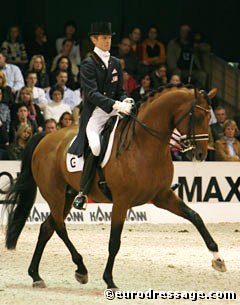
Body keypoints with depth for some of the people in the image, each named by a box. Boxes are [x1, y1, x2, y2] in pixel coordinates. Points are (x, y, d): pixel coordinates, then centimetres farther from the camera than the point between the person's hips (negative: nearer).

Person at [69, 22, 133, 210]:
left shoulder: (116, 63, 17)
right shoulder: (88, 64, -2)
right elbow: (92, 94, -15)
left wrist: (125, 102, -5)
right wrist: (116, 105, -27)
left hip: (114, 113, 6)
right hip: (95, 114, -6)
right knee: (96, 146, -30)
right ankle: (82, 193, -20)